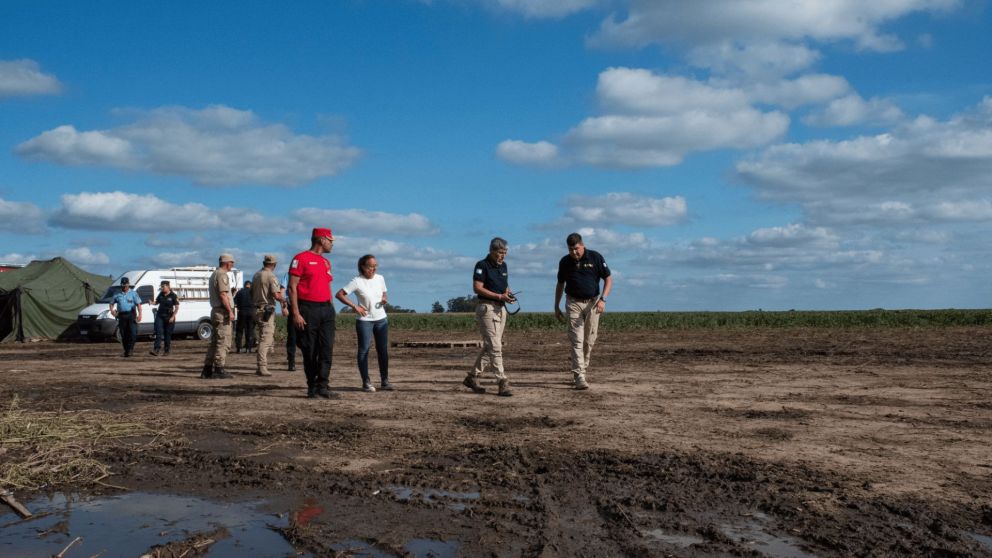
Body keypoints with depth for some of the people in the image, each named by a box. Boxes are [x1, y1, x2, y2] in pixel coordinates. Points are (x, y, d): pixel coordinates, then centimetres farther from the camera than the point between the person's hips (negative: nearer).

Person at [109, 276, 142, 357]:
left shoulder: (133, 293, 4)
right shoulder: (117, 294, 12)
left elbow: (138, 304, -3)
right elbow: (111, 303, 21)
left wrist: (140, 314, -17)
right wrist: (112, 310, 0)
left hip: (131, 315, -2)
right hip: (121, 316, 2)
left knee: (133, 332, -14)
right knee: (123, 335, 4)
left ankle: (130, 347, 2)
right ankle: (126, 351, 12)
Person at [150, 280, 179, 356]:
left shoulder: (173, 296, -7)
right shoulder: (161, 294, 7)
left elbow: (177, 307, -6)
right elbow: (156, 302, 20)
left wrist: (173, 317, -13)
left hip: (168, 317, -4)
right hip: (160, 316, 4)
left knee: (167, 334, 4)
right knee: (158, 333, -8)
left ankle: (167, 350, 15)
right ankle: (156, 350, -15)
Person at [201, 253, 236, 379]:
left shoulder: (214, 274, 20)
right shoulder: (222, 275, -12)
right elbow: (223, 295, -20)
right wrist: (230, 311, -20)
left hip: (215, 311, 10)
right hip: (222, 311, -10)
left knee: (215, 342, 13)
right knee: (224, 342, -8)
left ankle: (207, 369, 13)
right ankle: (219, 370, -8)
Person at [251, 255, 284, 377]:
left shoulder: (256, 275, 12)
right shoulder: (271, 276, -13)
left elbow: (251, 292, 19)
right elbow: (276, 295, -20)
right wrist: (283, 299, -1)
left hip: (256, 309, 9)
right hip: (267, 310, -8)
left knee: (263, 338, 21)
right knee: (266, 339, -9)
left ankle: (260, 366, 23)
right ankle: (262, 368, -15)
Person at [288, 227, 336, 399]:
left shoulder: (326, 262, 19)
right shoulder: (301, 258, -5)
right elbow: (292, 287, -9)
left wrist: (331, 309, 15)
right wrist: (296, 313, -15)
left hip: (326, 309, 7)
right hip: (307, 309, -6)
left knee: (327, 349, -3)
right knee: (310, 351, 0)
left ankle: (322, 385, -3)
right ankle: (312, 387, 8)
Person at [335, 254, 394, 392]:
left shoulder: (380, 278, 4)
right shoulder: (357, 281, -11)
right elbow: (339, 294, -14)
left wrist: (385, 299, -5)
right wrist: (354, 306, -19)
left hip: (381, 319, 5)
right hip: (364, 320, -5)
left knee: (383, 351, 7)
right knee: (364, 350, -2)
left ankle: (385, 382, 13)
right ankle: (366, 382, 3)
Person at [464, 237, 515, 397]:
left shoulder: (503, 266, 14)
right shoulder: (482, 265, -10)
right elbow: (477, 288, -16)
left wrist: (508, 292, 1)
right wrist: (500, 296, -21)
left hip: (501, 308, 8)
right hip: (487, 307, -8)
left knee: (489, 346, 11)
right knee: (495, 346, -11)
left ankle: (473, 377, 21)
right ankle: (502, 383, -12)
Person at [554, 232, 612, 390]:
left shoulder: (595, 257, -6)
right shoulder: (565, 262, 1)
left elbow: (608, 279, -2)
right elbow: (560, 284, 14)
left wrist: (603, 299, -15)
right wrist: (556, 307, 13)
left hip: (592, 302, 0)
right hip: (574, 303, 0)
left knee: (589, 341, 5)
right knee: (577, 340, -10)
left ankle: (581, 370, 21)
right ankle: (579, 377, -16)